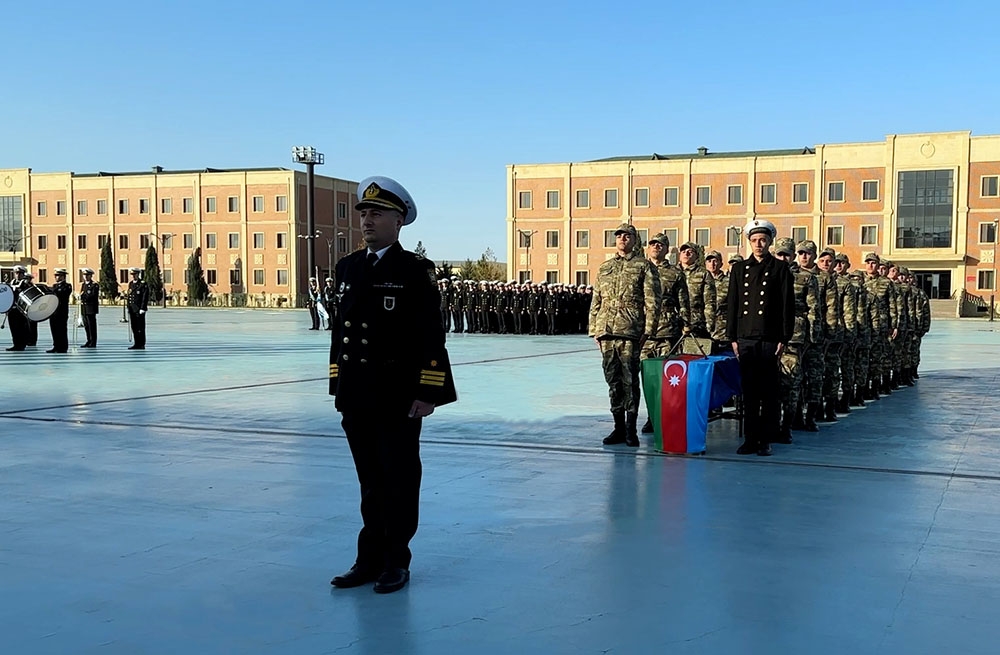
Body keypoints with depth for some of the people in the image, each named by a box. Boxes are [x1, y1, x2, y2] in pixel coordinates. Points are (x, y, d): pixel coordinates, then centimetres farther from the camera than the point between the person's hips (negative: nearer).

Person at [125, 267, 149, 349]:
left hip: (139, 309, -7)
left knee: (141, 328, -3)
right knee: (134, 327, 9)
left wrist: (142, 309, -15)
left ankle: (142, 345, 0)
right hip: (132, 309, 7)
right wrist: (127, 296, 5)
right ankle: (136, 344, 15)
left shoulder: (143, 284, -6)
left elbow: (145, 297, -11)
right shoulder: (131, 283, 15)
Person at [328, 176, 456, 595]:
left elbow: (431, 337, -11)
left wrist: (428, 392, -15)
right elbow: (340, 328, 13)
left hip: (398, 398, -5)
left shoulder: (416, 271, -7)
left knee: (398, 481, 6)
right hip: (356, 396, 5)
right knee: (370, 481, 14)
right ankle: (371, 558, 24)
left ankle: (395, 561, 18)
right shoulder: (348, 268, 10)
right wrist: (338, 384, 11)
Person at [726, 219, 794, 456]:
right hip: (745, 339, 3)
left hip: (770, 339, -3)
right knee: (749, 391, 5)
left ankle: (766, 439, 8)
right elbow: (732, 305, 12)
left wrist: (784, 338, -5)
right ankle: (750, 438, 12)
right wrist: (732, 337, 6)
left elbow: (788, 306, 1)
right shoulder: (739, 268, 13)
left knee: (769, 391, 2)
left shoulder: (780, 269, 4)